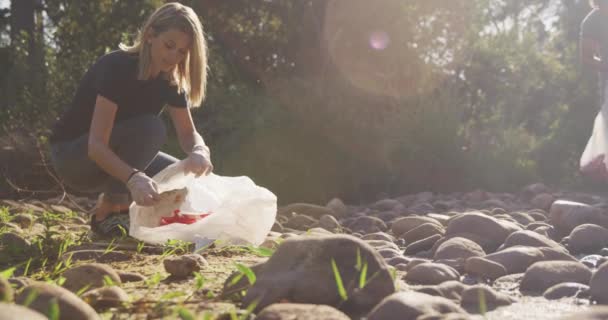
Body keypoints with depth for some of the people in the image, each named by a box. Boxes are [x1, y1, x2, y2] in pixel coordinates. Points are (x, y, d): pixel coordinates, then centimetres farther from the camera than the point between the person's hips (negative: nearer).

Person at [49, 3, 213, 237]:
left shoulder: (170, 80, -5)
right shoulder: (116, 67, -27)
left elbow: (188, 133, -7)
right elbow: (97, 144, -35)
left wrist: (200, 151, -33)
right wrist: (133, 178, -53)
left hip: (118, 158, 7)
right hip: (73, 156, -7)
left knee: (188, 175, -11)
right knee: (150, 129, -31)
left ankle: (121, 206, 5)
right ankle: (106, 212, -18)